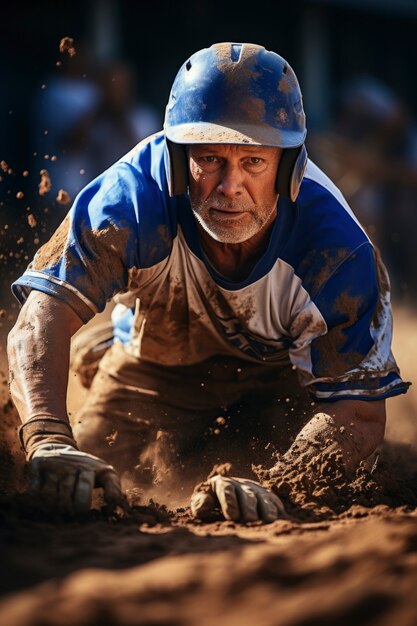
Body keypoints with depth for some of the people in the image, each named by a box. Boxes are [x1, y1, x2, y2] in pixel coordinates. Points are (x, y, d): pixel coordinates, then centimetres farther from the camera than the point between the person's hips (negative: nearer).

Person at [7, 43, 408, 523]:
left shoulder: (336, 249, -35)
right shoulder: (135, 199, -36)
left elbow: (358, 411, -32)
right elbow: (44, 316, -43)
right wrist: (49, 440, -63)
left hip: (278, 378, -1)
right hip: (152, 370, 1)